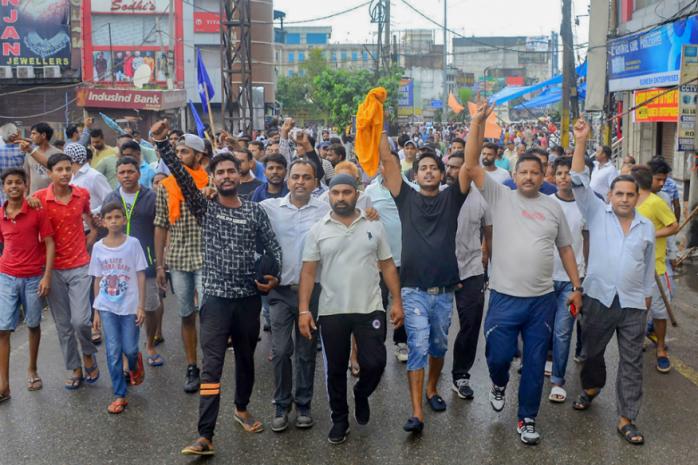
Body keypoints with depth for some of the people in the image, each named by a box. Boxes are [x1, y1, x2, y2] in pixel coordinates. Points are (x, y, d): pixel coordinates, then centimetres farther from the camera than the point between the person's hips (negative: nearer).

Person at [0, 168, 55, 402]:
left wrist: (47, 277, -12)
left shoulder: (37, 211, -7)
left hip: (34, 278, -2)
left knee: (33, 325, 11)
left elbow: (50, 244, -6)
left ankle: (32, 370, 32)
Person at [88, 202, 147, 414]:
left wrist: (141, 306, -7)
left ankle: (135, 364, 41)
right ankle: (119, 395, 11)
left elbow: (141, 276, -4)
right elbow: (97, 280, 7)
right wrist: (97, 310, 7)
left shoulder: (133, 244, -6)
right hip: (107, 307, 2)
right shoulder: (98, 247, 1)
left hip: (130, 306, -2)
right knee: (113, 352, 1)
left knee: (129, 349, 4)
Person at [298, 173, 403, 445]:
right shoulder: (318, 230, 0)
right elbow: (308, 272, -1)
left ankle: (361, 394, 30)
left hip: (370, 309, 0)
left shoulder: (374, 227, 3)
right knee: (335, 369, 9)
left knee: (374, 363, -3)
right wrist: (303, 310, -8)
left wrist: (397, 302, 0)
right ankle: (339, 419, 27)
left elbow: (387, 266, 6)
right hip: (331, 312, 0)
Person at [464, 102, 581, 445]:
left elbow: (565, 248, 15)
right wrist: (477, 123, -17)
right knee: (499, 355, 1)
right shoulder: (500, 197, -1)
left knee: (535, 363, 9)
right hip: (505, 298, -2)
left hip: (542, 299, 2)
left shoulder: (553, 207, 7)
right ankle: (499, 384, 38)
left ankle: (527, 419, 25)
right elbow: (471, 165, -11)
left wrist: (576, 287, 11)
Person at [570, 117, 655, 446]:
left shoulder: (647, 227, 6)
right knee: (592, 350, 16)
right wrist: (581, 142, -19)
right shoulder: (597, 214, -1)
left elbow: (648, 264, 15)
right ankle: (592, 387, 44)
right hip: (598, 298, -1)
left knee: (631, 362, 3)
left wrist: (648, 293, 18)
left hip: (633, 304, 1)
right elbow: (579, 182, -11)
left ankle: (626, 419, 11)